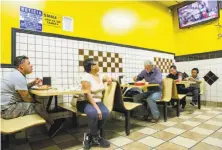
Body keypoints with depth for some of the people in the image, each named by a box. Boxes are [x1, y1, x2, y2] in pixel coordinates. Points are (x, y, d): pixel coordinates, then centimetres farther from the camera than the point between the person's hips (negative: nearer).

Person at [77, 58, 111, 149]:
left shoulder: (99, 76, 10)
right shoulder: (86, 77, -12)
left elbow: (106, 78, 33)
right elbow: (88, 94, -21)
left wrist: (108, 79, 7)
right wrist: (96, 108, -29)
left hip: (98, 101, 6)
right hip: (85, 102, -6)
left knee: (105, 113, -27)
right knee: (93, 113, -39)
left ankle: (89, 135, -8)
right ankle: (96, 137, -12)